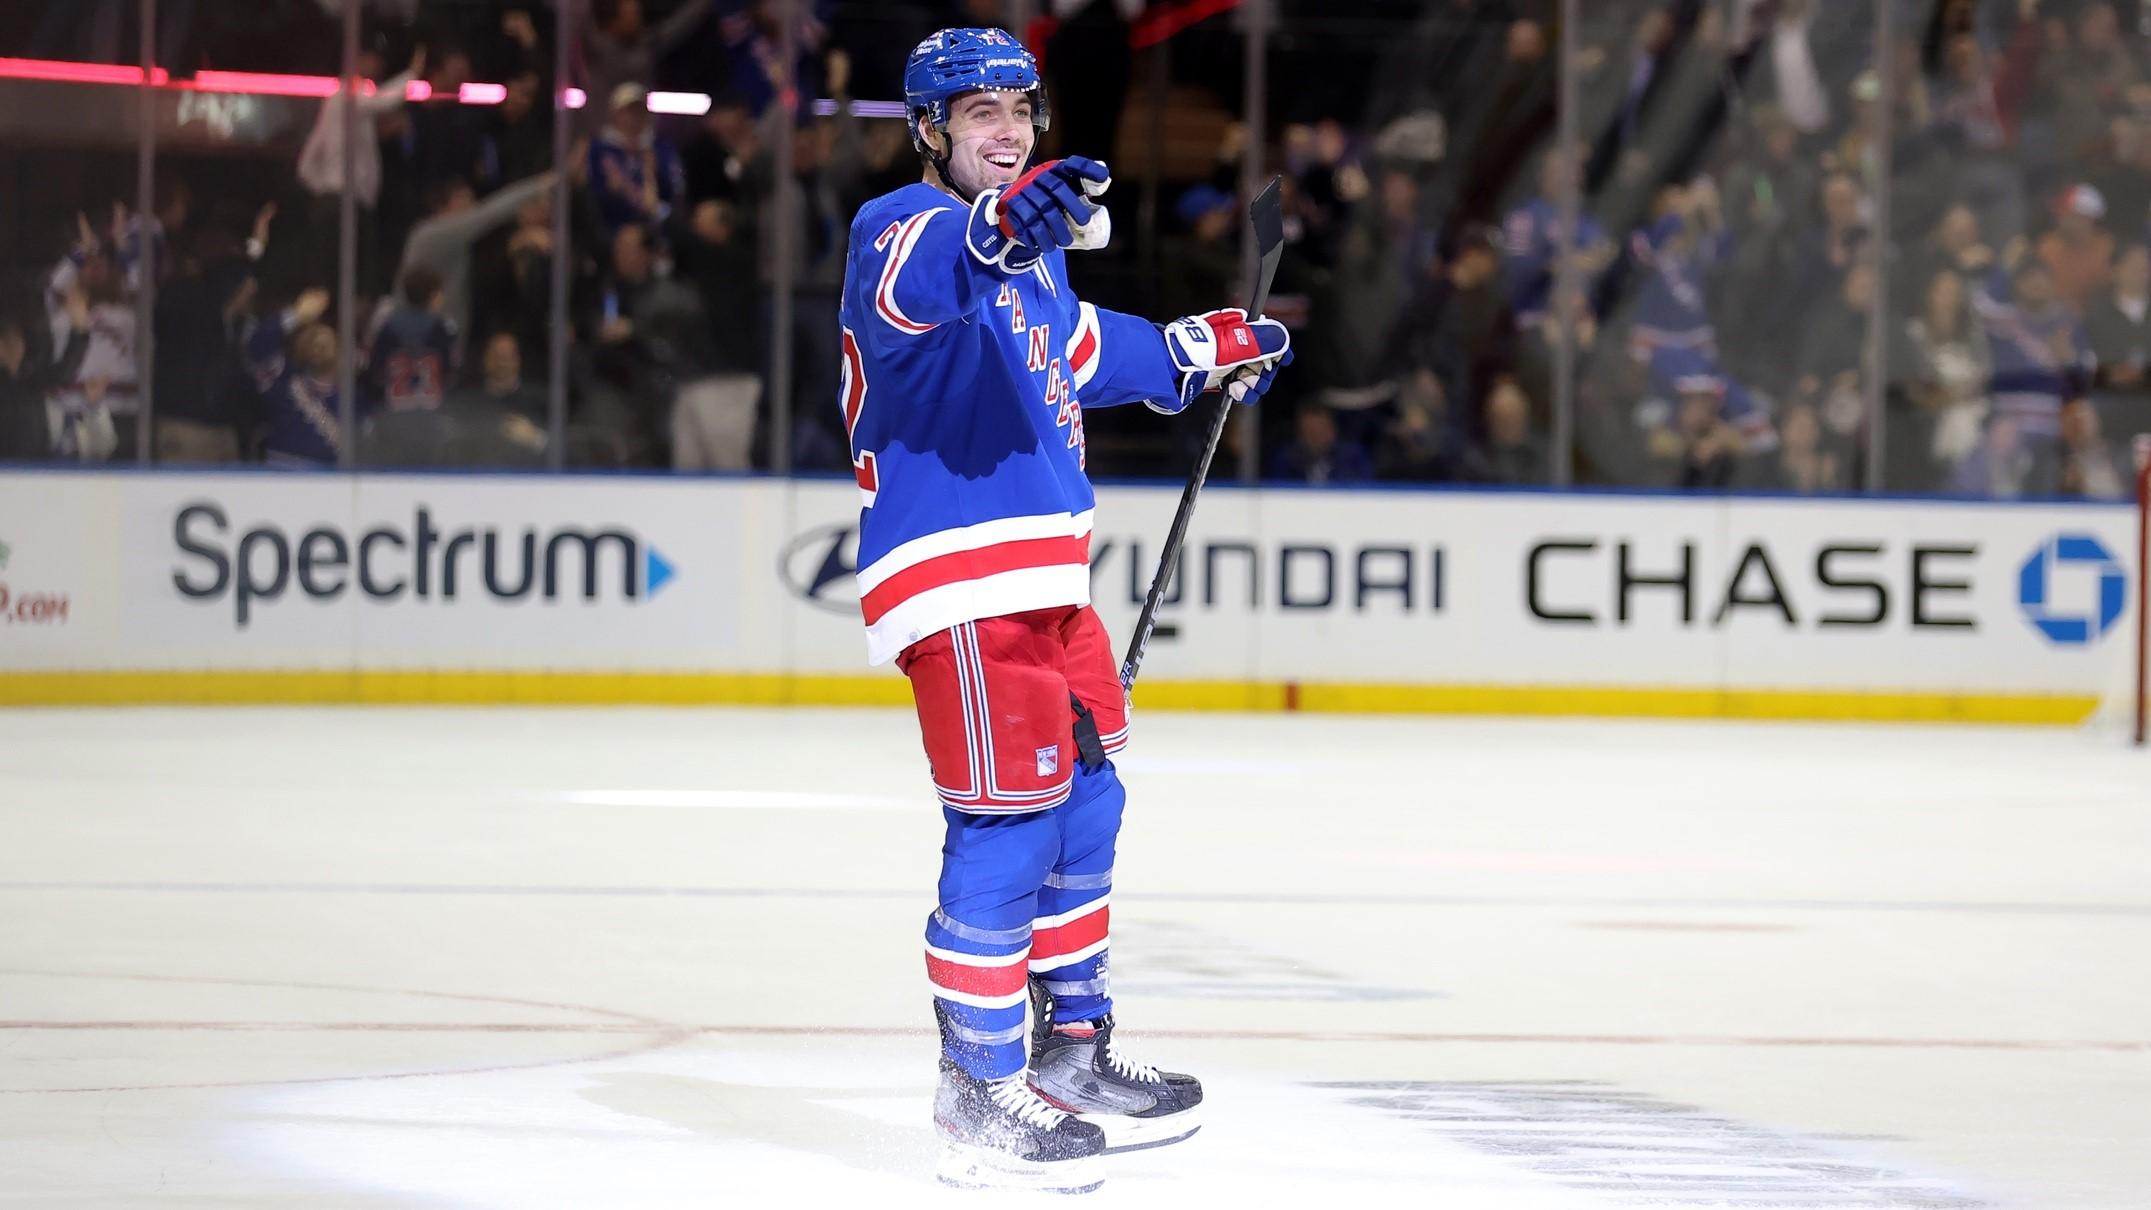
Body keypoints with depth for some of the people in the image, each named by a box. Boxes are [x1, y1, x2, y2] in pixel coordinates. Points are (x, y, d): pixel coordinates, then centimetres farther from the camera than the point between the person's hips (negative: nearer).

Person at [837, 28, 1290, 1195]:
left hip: (1043, 573, 10)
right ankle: (979, 1092, -3)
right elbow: (906, 285, -38)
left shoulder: (1029, 247, 17)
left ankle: (1074, 1046, 30)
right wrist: (996, 227, -57)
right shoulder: (902, 226, -12)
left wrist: (1200, 351, 41)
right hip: (956, 581, -10)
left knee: (1082, 799, 16)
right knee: (1008, 820, -10)